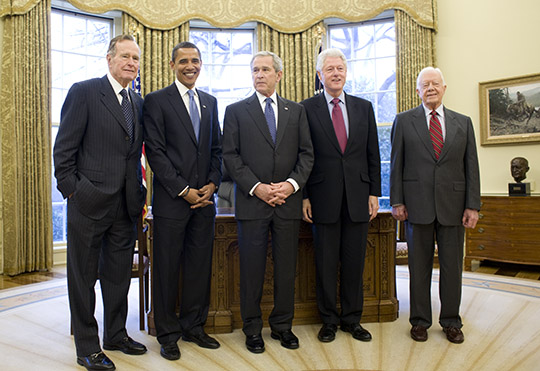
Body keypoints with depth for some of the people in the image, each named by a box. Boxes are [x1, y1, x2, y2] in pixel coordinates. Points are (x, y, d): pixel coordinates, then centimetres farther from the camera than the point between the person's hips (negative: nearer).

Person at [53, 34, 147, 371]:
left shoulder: (138, 102, 13)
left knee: (119, 274, 16)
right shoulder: (84, 92, -5)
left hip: (126, 205, 6)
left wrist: (139, 191, 8)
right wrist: (71, 190, -11)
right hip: (90, 203, -6)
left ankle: (117, 334, 33)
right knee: (84, 276, 8)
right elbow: (64, 148, -7)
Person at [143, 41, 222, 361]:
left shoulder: (210, 102, 15)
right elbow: (155, 152, -8)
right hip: (171, 200, -4)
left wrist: (212, 184, -1)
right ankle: (168, 334, 22)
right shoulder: (156, 101, -1)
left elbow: (217, 148, 14)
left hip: (204, 199, 5)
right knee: (168, 268, 6)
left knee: (200, 266, 11)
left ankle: (194, 326, 27)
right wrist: (184, 190, -12)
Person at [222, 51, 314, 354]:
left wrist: (292, 184, -9)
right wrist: (256, 187, -12)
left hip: (289, 202, 2)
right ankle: (253, 328, 22)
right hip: (252, 202, -2)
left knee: (287, 269, 9)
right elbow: (231, 156, -1)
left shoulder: (297, 111, 13)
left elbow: (307, 153, 7)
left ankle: (283, 325, 26)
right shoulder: (236, 111, 6)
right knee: (252, 269, 6)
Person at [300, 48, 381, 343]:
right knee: (326, 263, 6)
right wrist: (303, 196, -5)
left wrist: (374, 193, 4)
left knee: (354, 262, 10)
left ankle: (352, 319, 26)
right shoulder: (307, 108, 2)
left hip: (358, 197, 3)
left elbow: (373, 154, 10)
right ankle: (328, 320, 23)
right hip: (324, 198, -2)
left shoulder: (364, 107, 11)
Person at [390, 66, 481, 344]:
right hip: (417, 205, -2)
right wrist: (396, 202, -4)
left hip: (453, 205, 2)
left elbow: (471, 166, 7)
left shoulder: (463, 122, 10)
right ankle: (420, 320, 21)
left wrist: (473, 205, 0)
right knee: (419, 266, 7)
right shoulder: (404, 121, 5)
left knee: (452, 265, 9)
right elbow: (396, 164, 2)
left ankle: (451, 321, 25)